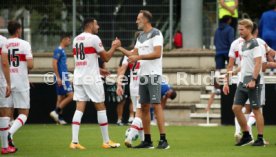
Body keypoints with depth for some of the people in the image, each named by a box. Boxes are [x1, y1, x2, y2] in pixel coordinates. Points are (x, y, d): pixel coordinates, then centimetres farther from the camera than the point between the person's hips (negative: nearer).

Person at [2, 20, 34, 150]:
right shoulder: (24, 44, -6)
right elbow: (30, 65, -13)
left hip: (6, 83, 3)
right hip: (21, 83, -3)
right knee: (24, 113, 3)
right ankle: (10, 132, -22)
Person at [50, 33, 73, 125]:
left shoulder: (62, 51, 17)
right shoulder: (58, 50, -11)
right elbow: (54, 64, -18)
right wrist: (58, 78, -22)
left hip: (64, 77, 10)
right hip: (61, 77, -10)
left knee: (61, 97, 9)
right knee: (70, 95, -12)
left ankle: (59, 118, 10)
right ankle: (56, 112, -12)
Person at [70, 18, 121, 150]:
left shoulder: (76, 40, 14)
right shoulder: (94, 38, -9)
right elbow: (106, 57, -4)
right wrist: (114, 46, 10)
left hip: (78, 78, 6)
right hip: (91, 79, -6)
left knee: (79, 108, 2)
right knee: (101, 107, 4)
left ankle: (74, 141, -8)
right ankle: (106, 141, 8)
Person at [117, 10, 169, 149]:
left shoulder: (156, 34, -7)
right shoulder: (141, 36, 17)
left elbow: (157, 53, -18)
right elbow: (134, 54, 20)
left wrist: (138, 57, -19)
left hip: (153, 75, -8)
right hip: (143, 75, 8)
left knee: (156, 105, -12)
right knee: (144, 107, 6)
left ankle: (163, 140, -14)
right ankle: (147, 141, 10)